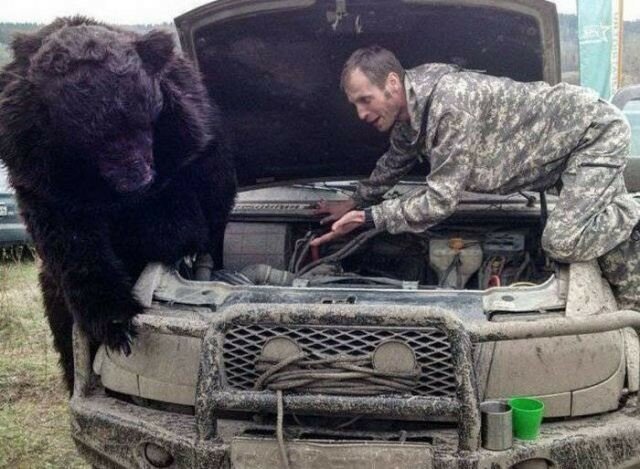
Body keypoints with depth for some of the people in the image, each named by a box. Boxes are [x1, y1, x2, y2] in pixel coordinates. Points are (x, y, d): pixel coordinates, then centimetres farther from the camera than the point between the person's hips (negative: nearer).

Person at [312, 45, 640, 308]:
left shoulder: (448, 105, -32)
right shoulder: (410, 110, -2)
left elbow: (439, 201, -29)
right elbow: (394, 163, 21)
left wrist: (367, 217, -24)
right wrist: (357, 202, 29)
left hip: (597, 130, -9)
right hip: (568, 139, 9)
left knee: (562, 243, -20)